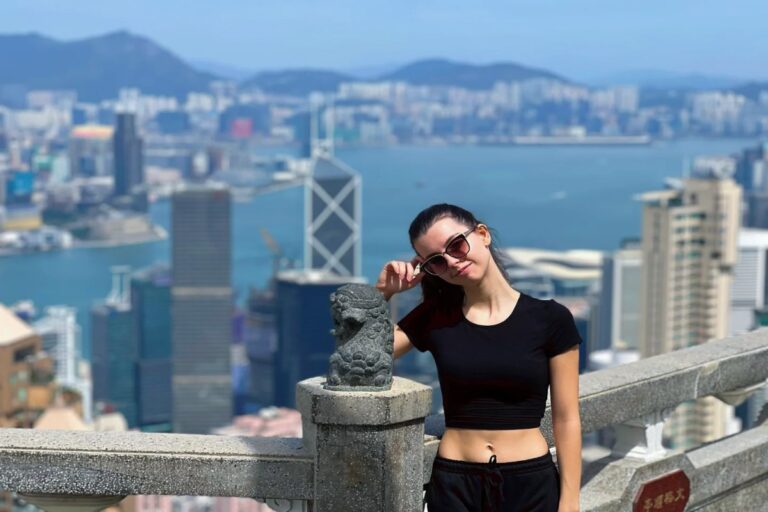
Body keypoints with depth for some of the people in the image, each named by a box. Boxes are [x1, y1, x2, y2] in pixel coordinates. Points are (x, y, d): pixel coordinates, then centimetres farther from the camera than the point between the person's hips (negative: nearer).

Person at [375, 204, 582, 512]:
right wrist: (382, 292, -6)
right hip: (454, 485, 2)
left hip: (531, 484, -1)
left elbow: (566, 420, -1)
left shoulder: (549, 319, -1)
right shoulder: (434, 319, 5)